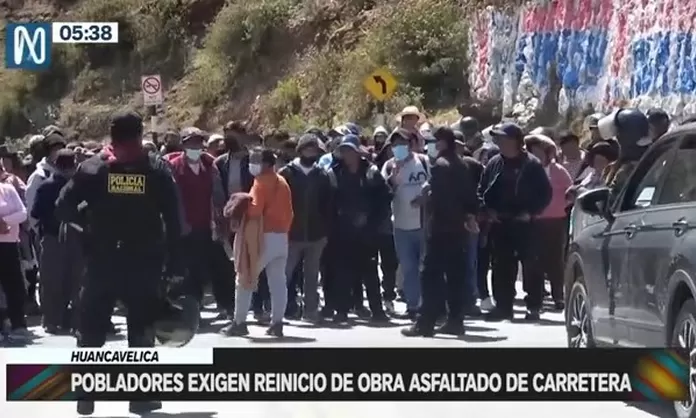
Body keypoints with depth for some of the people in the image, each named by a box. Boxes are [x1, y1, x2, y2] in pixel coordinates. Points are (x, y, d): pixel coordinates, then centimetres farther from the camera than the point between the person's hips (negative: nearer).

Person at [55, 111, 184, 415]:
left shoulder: (92, 168, -1)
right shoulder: (157, 170, -1)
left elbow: (62, 209, -3)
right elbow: (173, 221, -4)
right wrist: (175, 266, -1)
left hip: (101, 263, 0)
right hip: (145, 264, 0)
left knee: (91, 329, 11)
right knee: (142, 328, 10)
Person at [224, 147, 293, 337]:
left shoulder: (261, 182, -13)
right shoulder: (282, 182, 14)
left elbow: (255, 210, -23)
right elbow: (289, 213, 17)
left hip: (264, 237, -8)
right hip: (281, 237, 8)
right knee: (278, 282, 7)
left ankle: (239, 322, 2)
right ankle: (277, 323, 5)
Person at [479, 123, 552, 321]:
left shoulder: (532, 164, -6)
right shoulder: (494, 163, 9)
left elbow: (545, 193, -5)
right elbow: (481, 190, 15)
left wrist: (531, 212, -13)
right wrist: (488, 210, 0)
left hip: (525, 224, -5)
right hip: (499, 224, 5)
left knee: (531, 266, -1)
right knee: (501, 266, 6)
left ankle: (533, 306, 6)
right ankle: (503, 305, 11)